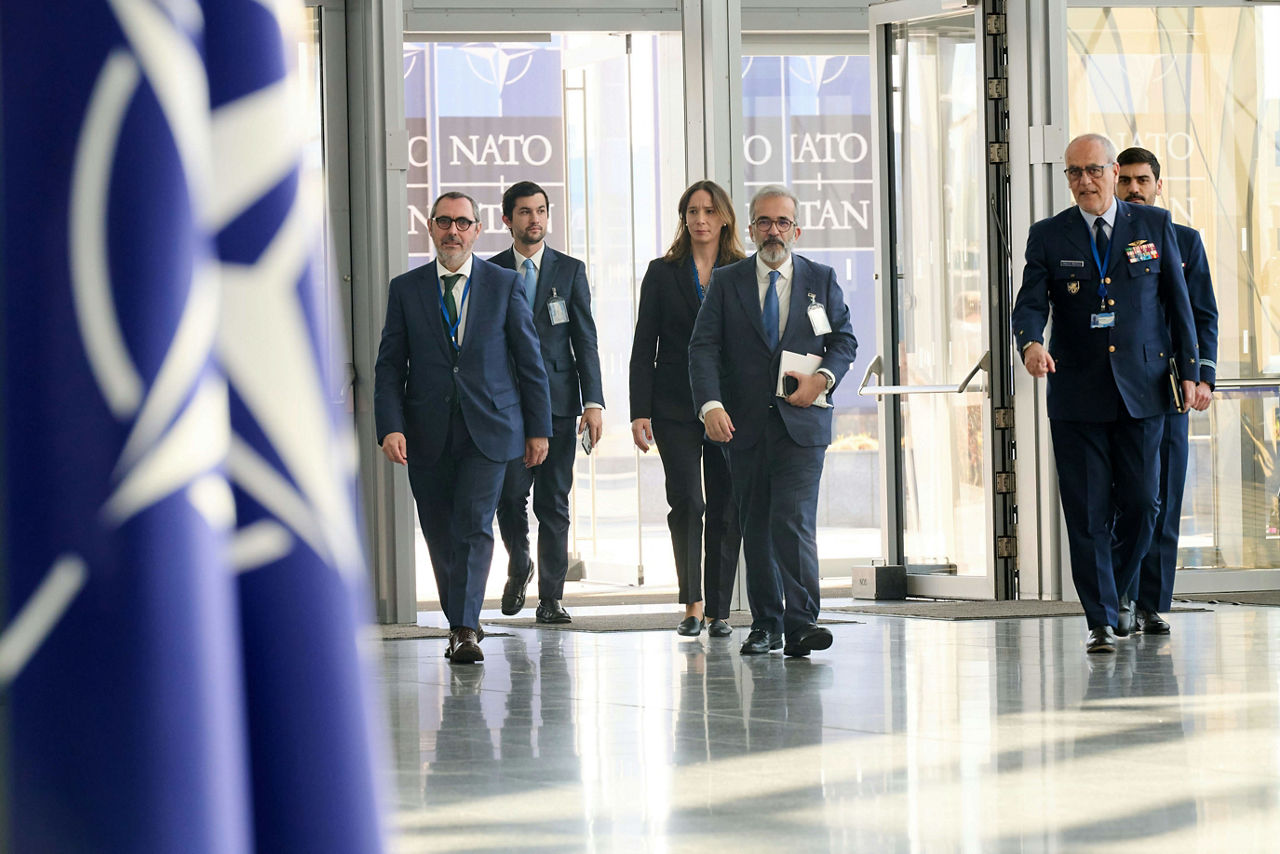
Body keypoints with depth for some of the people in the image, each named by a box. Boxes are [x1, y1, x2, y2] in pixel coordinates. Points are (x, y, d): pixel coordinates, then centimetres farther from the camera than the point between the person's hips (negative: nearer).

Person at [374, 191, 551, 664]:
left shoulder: (505, 284, 5)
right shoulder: (406, 289, 7)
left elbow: (529, 359, 7)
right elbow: (389, 365, 4)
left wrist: (538, 428, 4)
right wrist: (390, 426, -9)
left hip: (488, 429, -2)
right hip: (428, 435, 2)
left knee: (474, 524, -14)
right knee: (440, 535, 6)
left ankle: (465, 630, -17)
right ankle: (459, 622, 21)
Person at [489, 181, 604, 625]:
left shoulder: (570, 270, 8)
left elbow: (585, 339, 6)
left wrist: (594, 402, -3)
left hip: (558, 399, 1)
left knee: (554, 501, 0)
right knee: (510, 494, -9)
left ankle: (550, 598, 5)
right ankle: (519, 568, 19)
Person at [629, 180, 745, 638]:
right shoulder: (662, 273, 5)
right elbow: (644, 347, 3)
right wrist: (639, 412, -4)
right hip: (676, 407, -1)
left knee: (727, 507, 2)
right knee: (686, 501, -11)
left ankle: (719, 609, 9)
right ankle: (692, 603, -1)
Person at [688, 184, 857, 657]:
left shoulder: (821, 280, 8)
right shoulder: (726, 282, 6)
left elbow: (845, 339, 12)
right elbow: (703, 347, -2)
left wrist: (823, 378, -8)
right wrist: (710, 404, -17)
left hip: (801, 423, -2)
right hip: (745, 423, 2)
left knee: (794, 520, -14)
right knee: (754, 526, 6)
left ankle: (801, 622, -16)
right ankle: (765, 624, 15)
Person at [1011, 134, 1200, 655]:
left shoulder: (1155, 226, 7)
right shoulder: (1049, 236, 4)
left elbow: (1178, 301, 10)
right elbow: (1030, 303, -5)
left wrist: (1188, 368, 6)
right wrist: (1030, 344, -27)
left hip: (1143, 390, 1)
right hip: (1077, 392, -1)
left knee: (1140, 504, 1)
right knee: (1087, 512, -3)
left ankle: (1115, 590, 25)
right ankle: (1101, 619, 1)